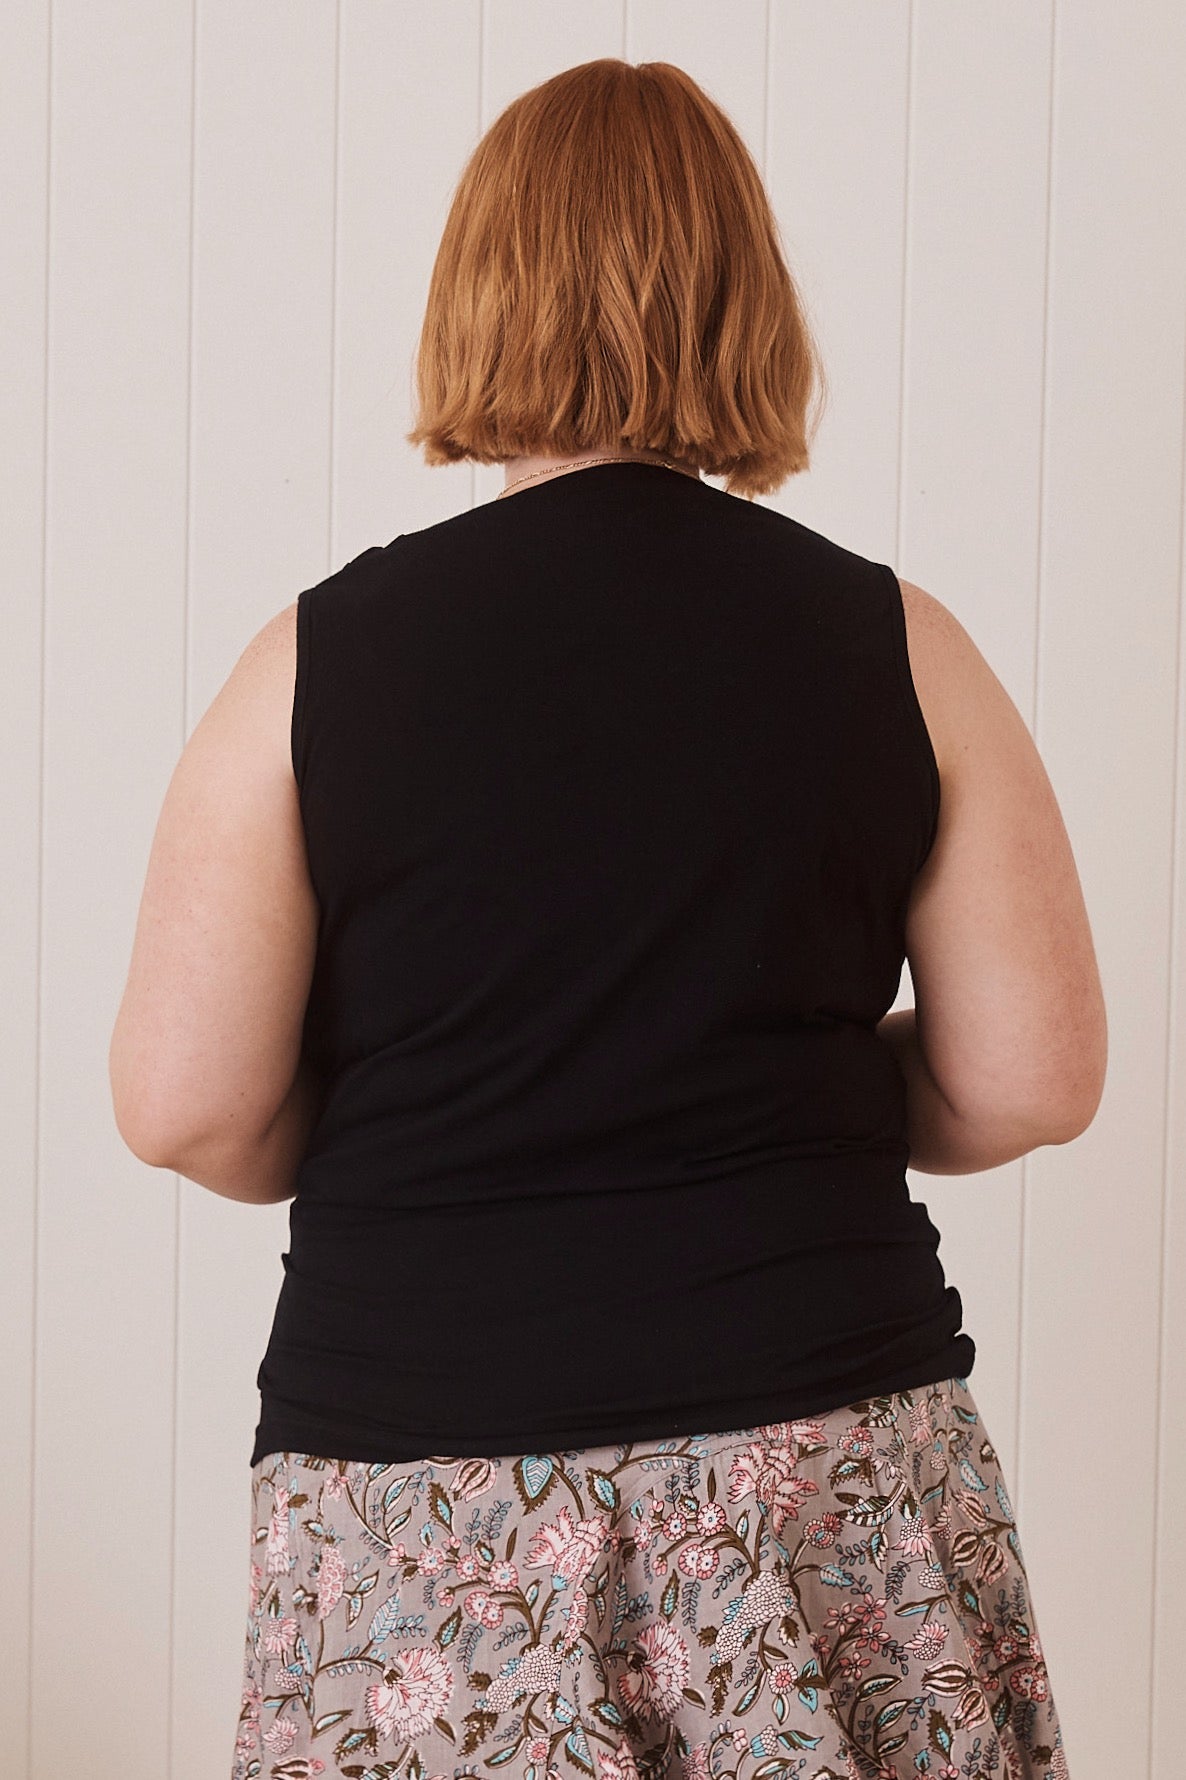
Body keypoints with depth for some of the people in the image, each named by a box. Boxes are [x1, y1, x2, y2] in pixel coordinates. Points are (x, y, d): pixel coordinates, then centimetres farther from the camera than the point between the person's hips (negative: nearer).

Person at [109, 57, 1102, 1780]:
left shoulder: (321, 659, -5)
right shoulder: (896, 647, -1)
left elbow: (188, 1108, -7)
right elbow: (1030, 1080, 0)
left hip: (427, 1458, -1)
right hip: (823, 1435, 1)